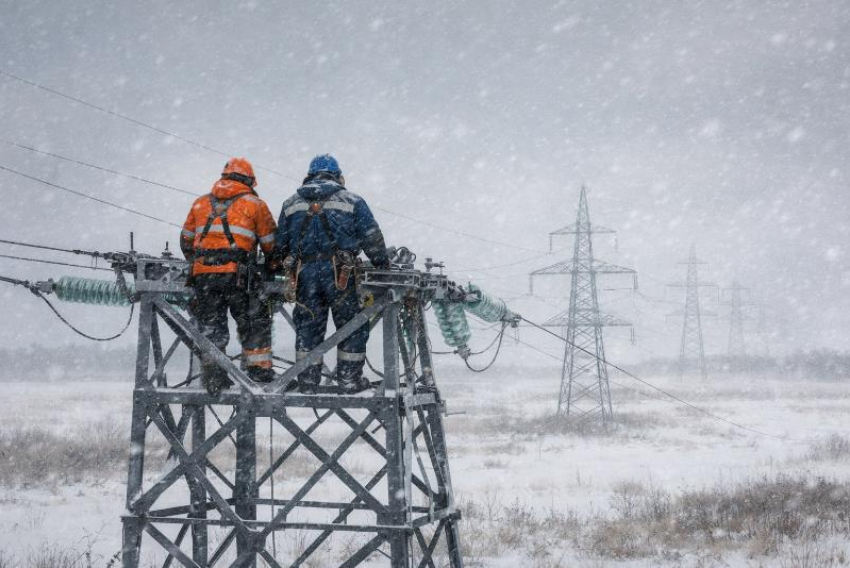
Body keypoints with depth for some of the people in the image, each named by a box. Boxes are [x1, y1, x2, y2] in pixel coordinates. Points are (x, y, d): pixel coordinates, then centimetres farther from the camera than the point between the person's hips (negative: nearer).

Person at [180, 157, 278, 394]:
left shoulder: (201, 202, 18)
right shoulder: (254, 204, 7)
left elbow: (186, 241, 21)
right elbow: (270, 244, 8)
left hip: (202, 274, 3)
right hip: (238, 274, -3)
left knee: (210, 325, 11)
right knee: (255, 322, 9)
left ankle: (213, 375, 8)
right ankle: (259, 369, 7)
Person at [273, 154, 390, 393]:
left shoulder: (290, 205, 16)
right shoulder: (352, 202, 7)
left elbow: (279, 245, 16)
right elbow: (373, 239, 4)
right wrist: (383, 266, 13)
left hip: (303, 273, 3)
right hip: (340, 273, -3)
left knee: (307, 328, 11)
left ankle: (307, 381, 12)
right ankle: (349, 380, 8)